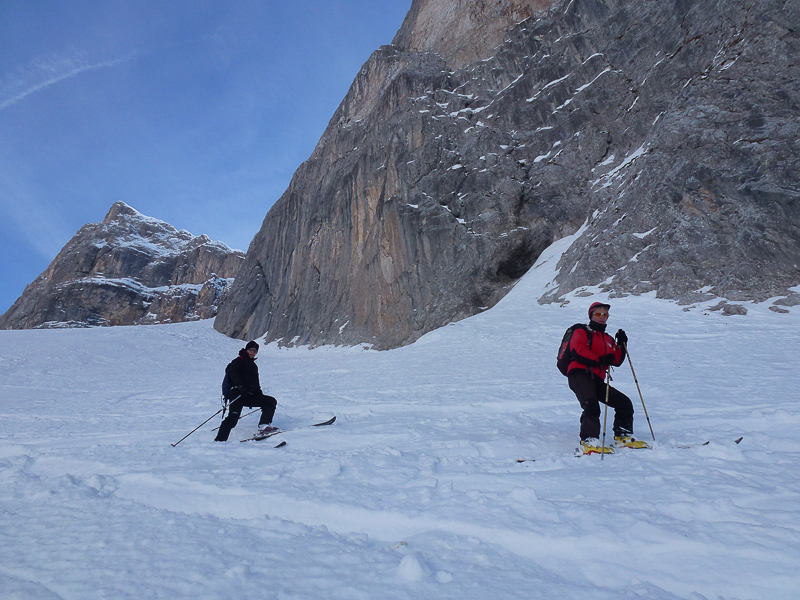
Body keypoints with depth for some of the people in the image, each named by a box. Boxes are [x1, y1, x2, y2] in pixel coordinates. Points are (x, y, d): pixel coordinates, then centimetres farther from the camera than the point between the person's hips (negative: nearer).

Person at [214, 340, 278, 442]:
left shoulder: (253, 365, 28)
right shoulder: (239, 361, 6)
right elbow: (233, 374, -13)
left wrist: (260, 396, 19)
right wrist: (241, 386, -28)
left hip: (250, 396, 7)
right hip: (237, 394, -7)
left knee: (271, 402, 1)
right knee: (233, 416, -23)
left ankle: (264, 426, -7)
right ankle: (220, 439, -20)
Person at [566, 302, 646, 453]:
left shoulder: (608, 339, 28)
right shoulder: (581, 332, 9)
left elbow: (617, 361, 18)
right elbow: (577, 351, -10)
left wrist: (621, 345, 5)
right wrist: (599, 360, -15)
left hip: (597, 379, 7)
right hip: (580, 373, -7)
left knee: (624, 402, 5)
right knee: (591, 405, -27)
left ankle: (623, 436, 15)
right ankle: (589, 442, -30)